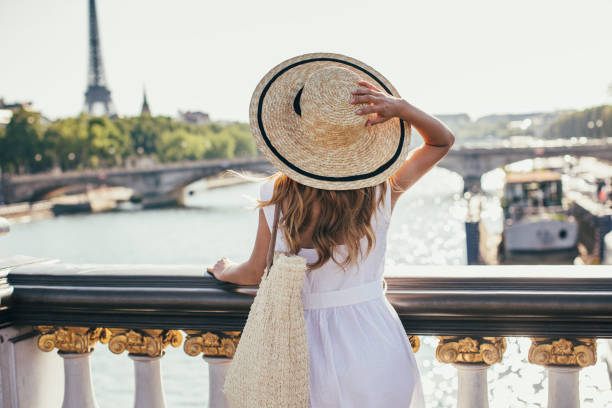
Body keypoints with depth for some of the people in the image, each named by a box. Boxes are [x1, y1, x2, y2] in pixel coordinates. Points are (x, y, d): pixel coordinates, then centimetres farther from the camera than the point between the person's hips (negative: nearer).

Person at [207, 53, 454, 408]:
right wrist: (400, 108, -13)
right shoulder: (384, 192, -12)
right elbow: (443, 141, 5)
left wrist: (223, 271, 25)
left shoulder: (274, 198, -13)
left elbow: (255, 273, 2)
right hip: (376, 349, 0)